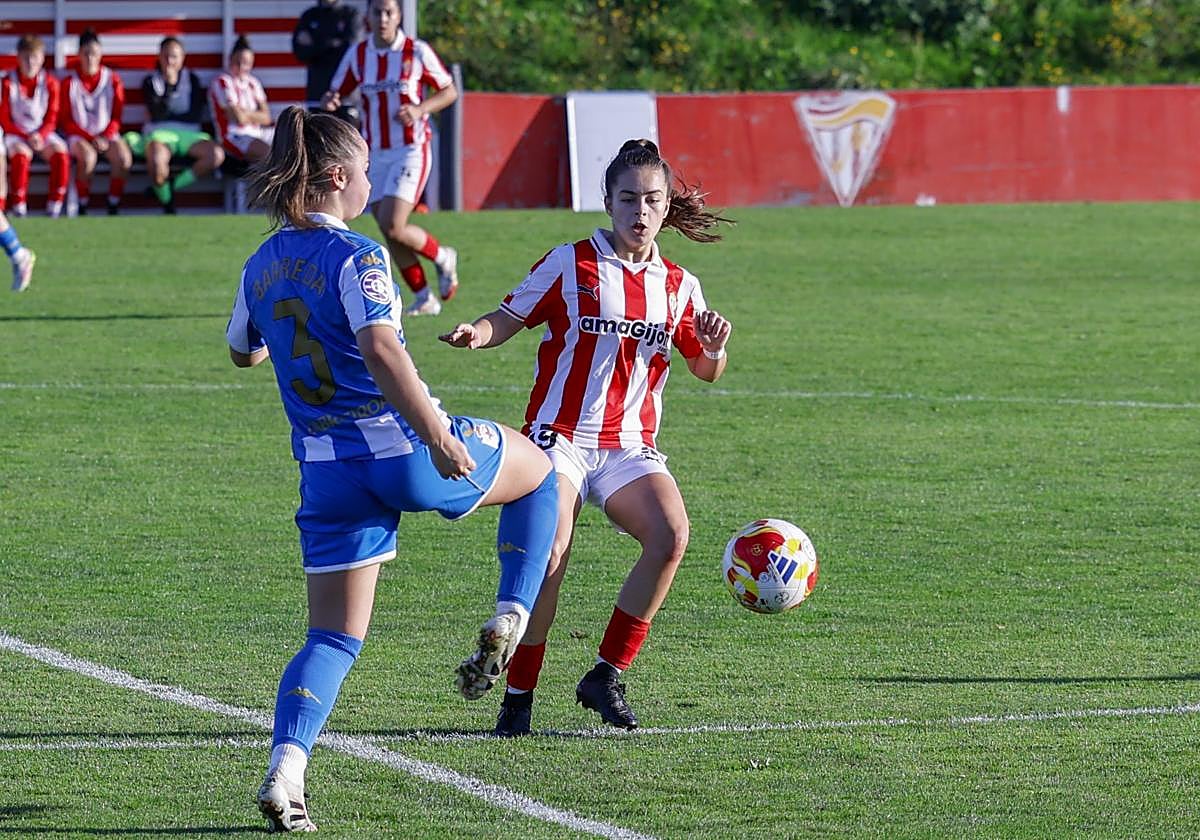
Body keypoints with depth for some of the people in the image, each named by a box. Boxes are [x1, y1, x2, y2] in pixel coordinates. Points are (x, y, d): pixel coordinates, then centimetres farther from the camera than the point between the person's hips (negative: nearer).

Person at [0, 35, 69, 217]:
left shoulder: (50, 83, 2)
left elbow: (51, 119, 3)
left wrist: (40, 135, -17)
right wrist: (27, 138, -17)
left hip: (42, 134, 2)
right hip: (15, 135, -2)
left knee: (60, 153, -27)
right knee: (21, 154, -35)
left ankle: (54, 207, -22)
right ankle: (18, 208, -30)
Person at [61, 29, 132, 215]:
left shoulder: (112, 79, 6)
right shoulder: (70, 83, 2)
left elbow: (117, 117, 5)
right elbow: (67, 122, 0)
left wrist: (106, 138, -13)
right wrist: (91, 139, -13)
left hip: (107, 135, 2)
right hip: (79, 135, -2)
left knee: (124, 157, -31)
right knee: (88, 157, -37)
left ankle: (114, 205, -18)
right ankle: (83, 206, -24)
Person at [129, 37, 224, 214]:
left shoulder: (191, 79, 14)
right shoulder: (150, 82, 8)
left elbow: (197, 116, 4)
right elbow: (157, 115, -7)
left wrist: (168, 116, 0)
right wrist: (169, 86, -11)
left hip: (188, 133, 3)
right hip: (159, 133, -3)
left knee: (216, 154, -29)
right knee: (157, 159, -40)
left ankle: (172, 185, -13)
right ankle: (167, 203, -13)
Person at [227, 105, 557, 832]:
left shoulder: (262, 267, 8)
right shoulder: (355, 256, -12)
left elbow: (243, 351, 26)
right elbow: (380, 350, -27)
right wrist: (437, 435, -28)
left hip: (327, 468, 5)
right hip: (401, 449, -5)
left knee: (335, 637, 9)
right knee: (538, 469, 23)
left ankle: (285, 770, -13)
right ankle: (510, 621, 12)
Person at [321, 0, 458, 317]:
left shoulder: (417, 52, -6)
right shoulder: (356, 56, 4)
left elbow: (449, 91, 2)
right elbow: (335, 95, 11)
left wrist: (420, 110, -16)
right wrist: (329, 102, -14)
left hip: (411, 151, -5)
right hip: (375, 155, 5)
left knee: (393, 227, -17)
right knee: (390, 233, 4)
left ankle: (443, 257, 10)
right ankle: (424, 298, 18)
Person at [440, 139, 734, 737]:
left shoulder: (678, 286, 11)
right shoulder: (570, 265, 1)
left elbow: (705, 371, 17)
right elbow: (510, 318, 2)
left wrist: (714, 346, -6)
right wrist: (475, 333, -20)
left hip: (629, 447, 3)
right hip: (561, 436, -3)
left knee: (672, 536, -22)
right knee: (547, 557, -21)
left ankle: (606, 676, -9)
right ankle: (518, 695, -6)